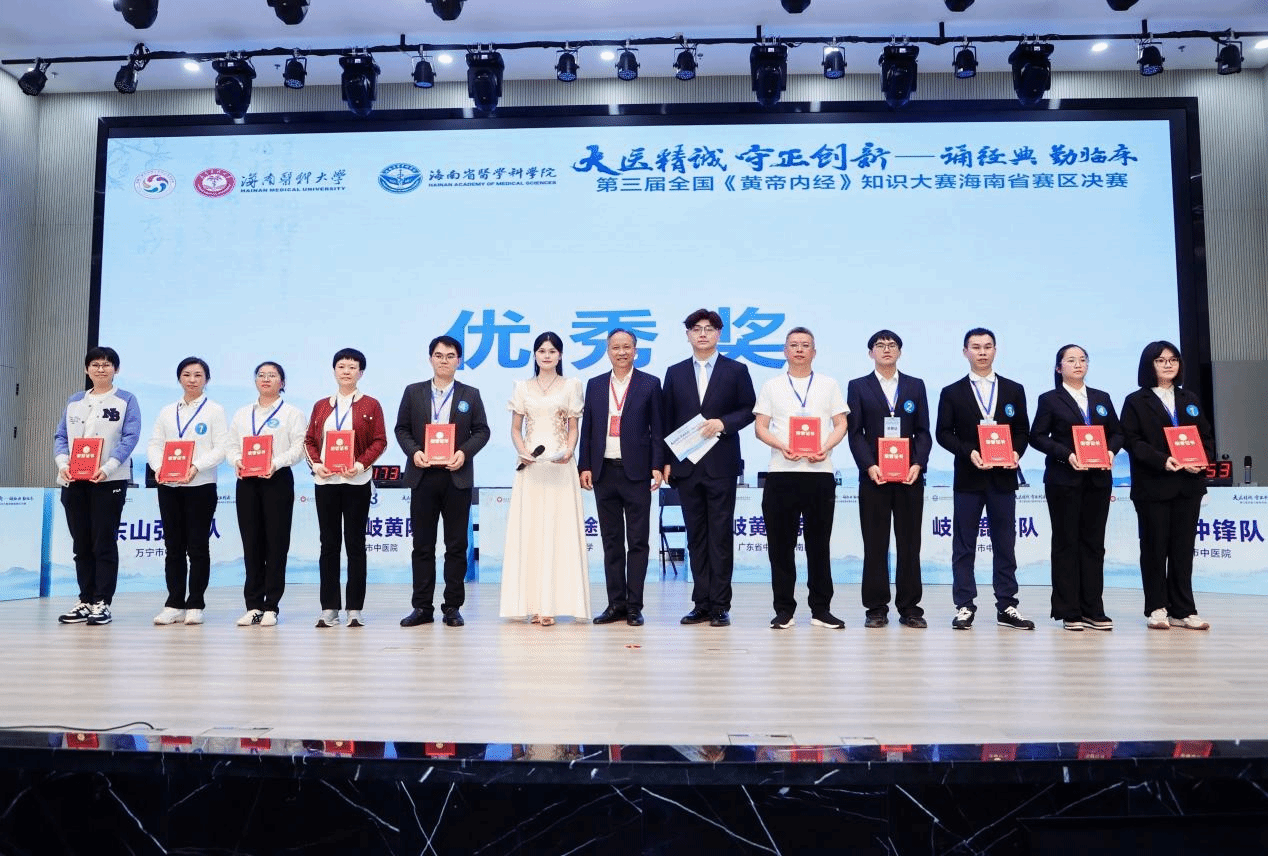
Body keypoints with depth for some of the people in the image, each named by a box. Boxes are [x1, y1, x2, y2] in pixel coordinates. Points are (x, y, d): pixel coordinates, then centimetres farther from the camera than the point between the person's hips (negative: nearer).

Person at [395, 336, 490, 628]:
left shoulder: (470, 394, 8)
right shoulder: (413, 392, 9)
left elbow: (482, 431, 5)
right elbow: (401, 428, 8)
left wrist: (464, 452, -11)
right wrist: (413, 451, -9)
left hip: (457, 476, 0)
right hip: (423, 475, 1)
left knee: (456, 545, 3)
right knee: (422, 545, 4)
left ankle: (453, 607, 11)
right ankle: (422, 607, 12)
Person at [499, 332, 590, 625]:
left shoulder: (571, 386, 8)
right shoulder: (522, 387, 13)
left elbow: (573, 428, 6)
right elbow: (515, 428, 11)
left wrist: (568, 452, -13)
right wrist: (523, 452, -7)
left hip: (559, 467, -2)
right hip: (530, 467, 2)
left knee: (557, 529, -5)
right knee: (528, 530, -2)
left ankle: (551, 603, -3)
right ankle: (532, 602, 2)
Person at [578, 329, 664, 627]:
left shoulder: (650, 384, 3)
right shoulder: (595, 385, 11)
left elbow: (657, 429, 1)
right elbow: (587, 429, 10)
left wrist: (657, 466, -7)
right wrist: (584, 466, 2)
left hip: (636, 471, -3)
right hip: (604, 472, 3)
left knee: (637, 541, 1)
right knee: (611, 541, 8)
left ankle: (634, 606, 7)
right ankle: (616, 603, 16)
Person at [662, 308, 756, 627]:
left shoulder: (736, 370, 5)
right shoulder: (675, 373, 12)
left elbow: (749, 409, 4)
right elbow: (667, 419, 10)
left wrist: (723, 423, -13)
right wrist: (666, 460, 3)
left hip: (721, 465, -2)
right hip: (686, 466, 3)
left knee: (721, 535, -1)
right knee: (696, 536, 6)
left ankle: (720, 605, 5)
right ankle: (702, 604, 13)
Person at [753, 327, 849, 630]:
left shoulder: (829, 385, 12)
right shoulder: (772, 386, 11)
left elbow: (841, 425, 8)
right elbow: (761, 428, 7)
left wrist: (825, 448, -11)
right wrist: (782, 447, -12)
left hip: (820, 471, 0)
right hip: (781, 472, 0)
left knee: (819, 544, 4)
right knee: (781, 544, 2)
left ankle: (820, 609, 13)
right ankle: (784, 609, 11)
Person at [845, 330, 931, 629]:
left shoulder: (916, 386, 12)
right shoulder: (858, 387, 8)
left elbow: (923, 432, 8)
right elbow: (855, 433, 1)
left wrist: (918, 464, -8)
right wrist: (869, 466, -12)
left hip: (910, 476, 2)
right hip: (874, 476, -1)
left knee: (909, 543, 4)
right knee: (875, 545, 2)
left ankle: (909, 607, 12)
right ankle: (876, 608, 8)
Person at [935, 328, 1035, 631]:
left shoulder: (1014, 390, 10)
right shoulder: (952, 393, 4)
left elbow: (1023, 430, 9)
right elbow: (943, 433, 0)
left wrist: (1016, 452, -10)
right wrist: (969, 452, -15)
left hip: (1003, 477, 2)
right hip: (968, 478, -2)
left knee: (1004, 544, 6)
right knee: (964, 546, 2)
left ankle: (1007, 607, 13)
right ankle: (964, 607, 8)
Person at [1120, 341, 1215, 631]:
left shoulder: (1190, 399, 16)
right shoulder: (1136, 401, 2)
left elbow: (1206, 436, 14)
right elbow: (1131, 441, -7)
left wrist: (1203, 460, -6)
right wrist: (1162, 460, -19)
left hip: (1188, 485, 4)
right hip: (1152, 485, -4)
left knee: (1183, 548, 5)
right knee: (1155, 547, 2)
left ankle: (1182, 610, 10)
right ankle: (1157, 608, 10)